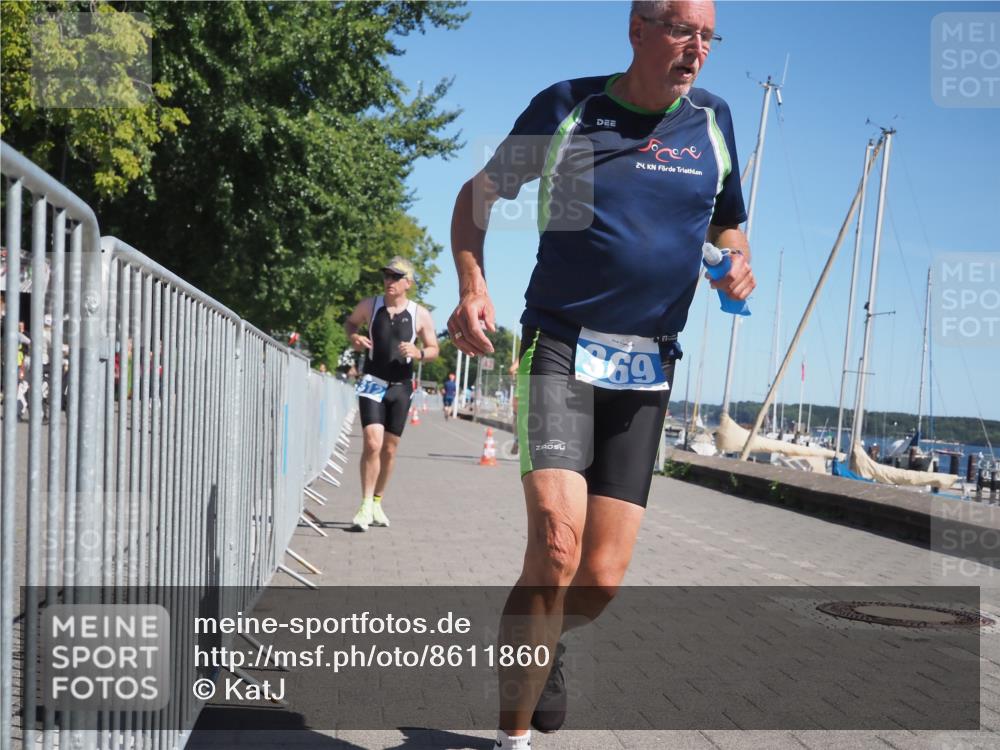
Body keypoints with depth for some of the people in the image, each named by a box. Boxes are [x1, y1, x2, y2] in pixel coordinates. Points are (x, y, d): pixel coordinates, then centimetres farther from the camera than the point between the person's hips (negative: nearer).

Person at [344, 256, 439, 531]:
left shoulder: (420, 315, -1)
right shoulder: (369, 305, -1)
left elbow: (433, 349, 7)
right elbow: (350, 321, 18)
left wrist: (419, 353, -15)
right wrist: (353, 337, -4)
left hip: (401, 387, 2)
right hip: (372, 383, -1)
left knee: (389, 449, 9)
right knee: (372, 442, -17)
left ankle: (377, 502, 27)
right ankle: (366, 506, -13)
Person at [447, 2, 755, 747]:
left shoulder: (713, 121, 8)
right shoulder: (566, 107, 0)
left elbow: (729, 223, 23)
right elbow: (477, 194, 9)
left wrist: (739, 266, -1)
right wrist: (473, 284, -7)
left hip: (648, 368, 4)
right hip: (561, 347, -3)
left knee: (602, 581, 1)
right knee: (556, 545, -22)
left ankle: (541, 644, 37)